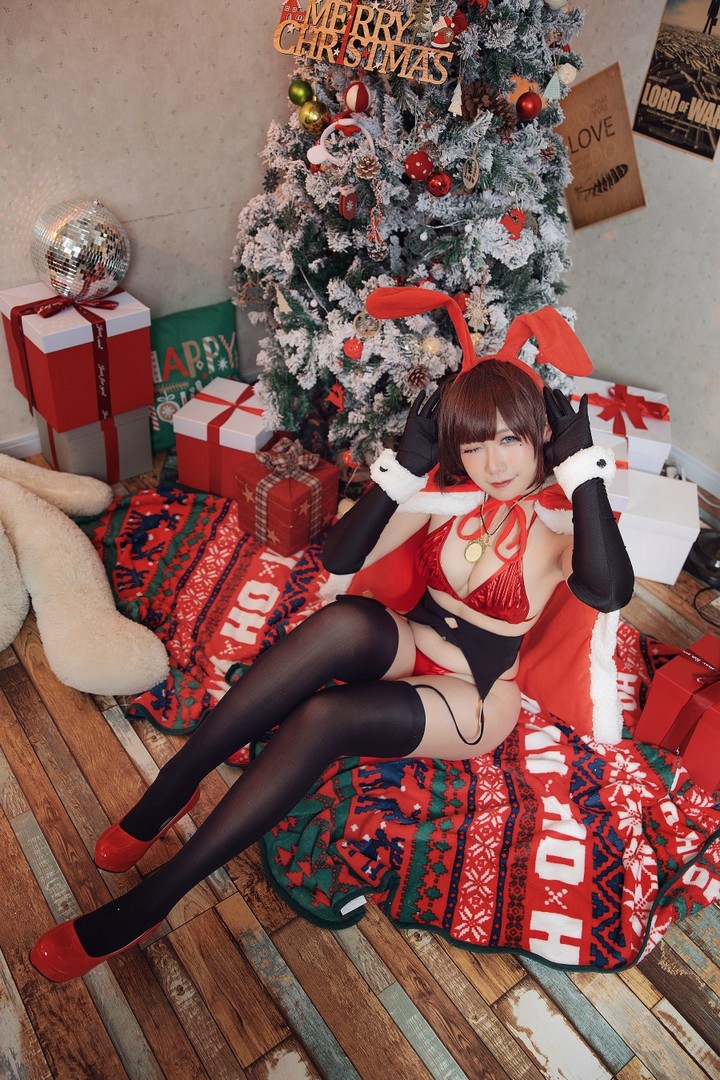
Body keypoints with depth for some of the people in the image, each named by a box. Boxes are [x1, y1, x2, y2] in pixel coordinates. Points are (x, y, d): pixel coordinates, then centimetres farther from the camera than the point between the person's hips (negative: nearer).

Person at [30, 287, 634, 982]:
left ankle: (149, 900, -20)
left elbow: (609, 593, -37)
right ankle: (173, 785, -22)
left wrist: (583, 468, -35)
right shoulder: (446, 491, -4)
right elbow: (340, 559, -12)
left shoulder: (557, 520, -14)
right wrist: (403, 469, -22)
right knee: (346, 620, -35)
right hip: (408, 647, 3)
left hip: (476, 697, -3)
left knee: (323, 717, -33)